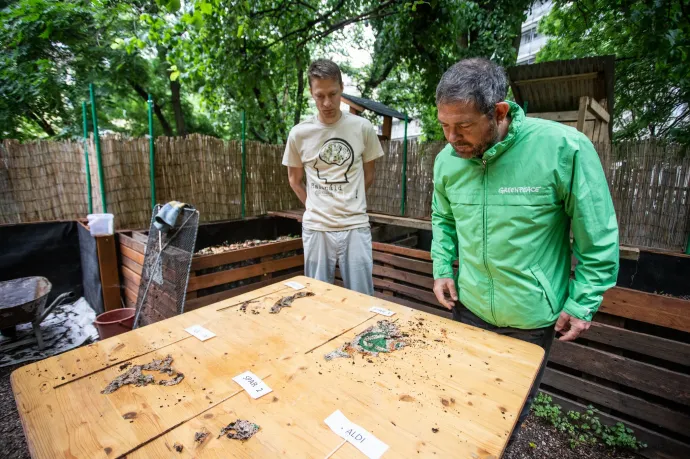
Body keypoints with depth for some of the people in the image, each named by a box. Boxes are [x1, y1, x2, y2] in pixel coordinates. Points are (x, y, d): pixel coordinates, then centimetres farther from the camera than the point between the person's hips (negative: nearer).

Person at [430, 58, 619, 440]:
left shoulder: (564, 148, -22)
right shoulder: (447, 159, -8)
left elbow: (598, 237, -12)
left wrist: (583, 303, -8)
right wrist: (442, 269, 0)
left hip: (533, 319, -3)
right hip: (468, 309, 4)